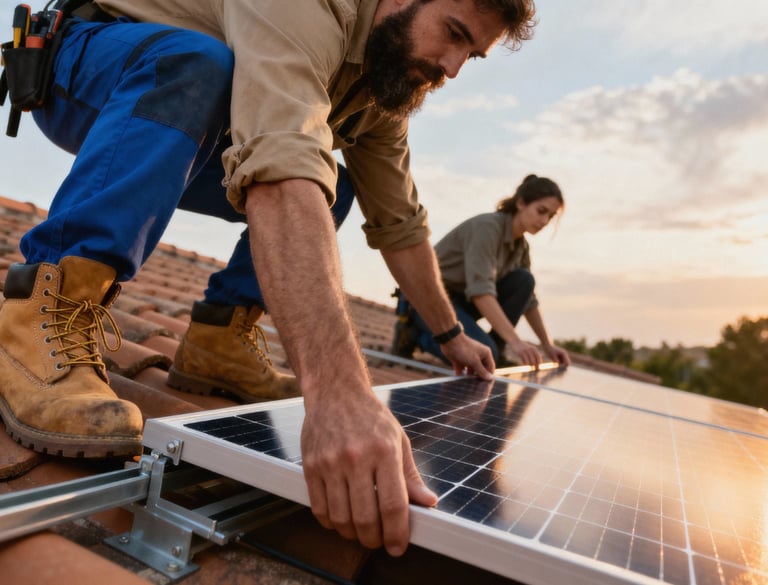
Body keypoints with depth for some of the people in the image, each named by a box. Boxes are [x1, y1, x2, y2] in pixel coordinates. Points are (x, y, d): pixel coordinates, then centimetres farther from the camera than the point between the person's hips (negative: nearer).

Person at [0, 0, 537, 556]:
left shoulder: (386, 93, -4)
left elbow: (399, 223, 3)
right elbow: (278, 167, -50)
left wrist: (452, 336, 6)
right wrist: (340, 391, -61)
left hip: (193, 146, 7)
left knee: (327, 192, -3)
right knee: (202, 63, -36)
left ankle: (216, 342, -5)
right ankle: (45, 321, -32)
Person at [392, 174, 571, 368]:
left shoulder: (520, 245, 4)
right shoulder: (487, 226, -22)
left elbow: (528, 299, 10)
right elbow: (480, 290, -34)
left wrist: (548, 345, 3)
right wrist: (515, 341, -39)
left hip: (460, 298, 8)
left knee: (523, 280, -10)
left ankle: (496, 351, -4)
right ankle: (413, 333, -6)